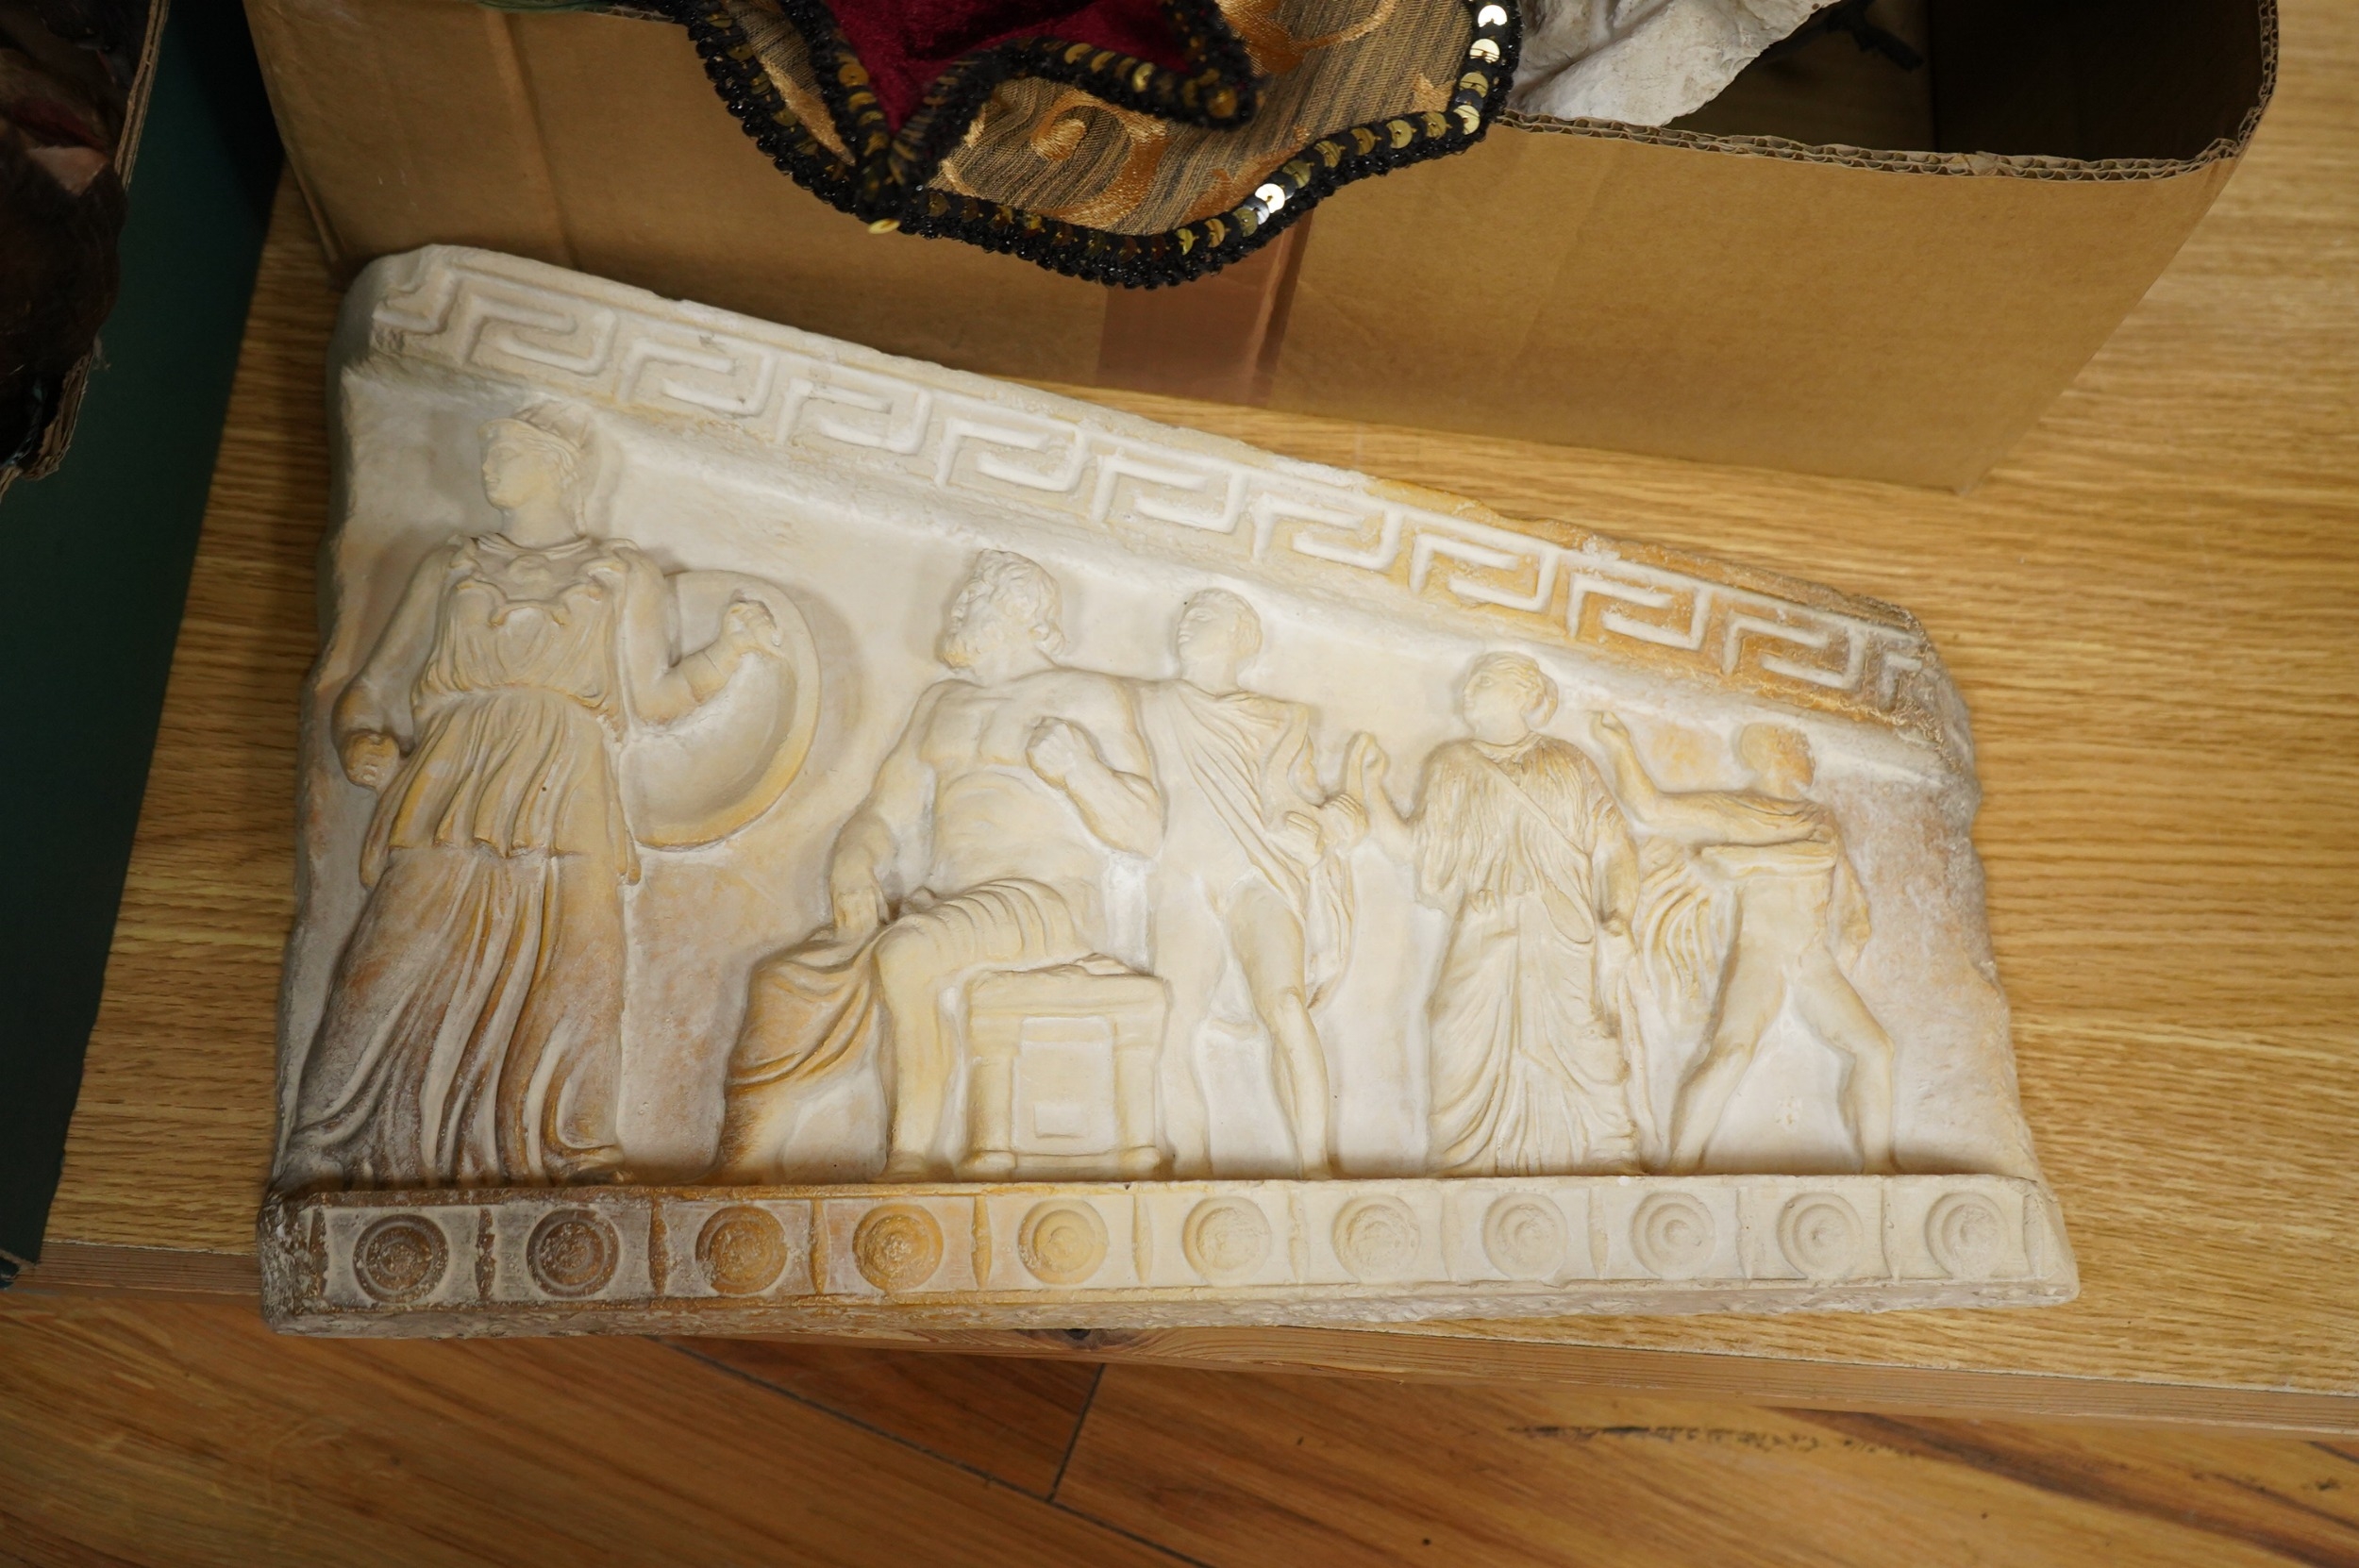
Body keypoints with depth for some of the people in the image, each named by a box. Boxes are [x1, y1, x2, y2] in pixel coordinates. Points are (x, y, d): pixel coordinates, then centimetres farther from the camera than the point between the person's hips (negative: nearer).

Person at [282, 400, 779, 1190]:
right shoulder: (449, 571, 26)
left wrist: (729, 650, 0)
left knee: (569, 978, -20)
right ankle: (352, 1165, -14)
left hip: (562, 798, -1)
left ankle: (545, 1169, -18)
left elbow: (653, 697, 15)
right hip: (451, 797, 1)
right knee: (404, 970, -18)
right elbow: (377, 688, 24)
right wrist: (360, 744, 4)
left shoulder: (623, 577, 22)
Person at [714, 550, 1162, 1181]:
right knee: (786, 981, -16)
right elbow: (886, 811, 19)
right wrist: (854, 873, -3)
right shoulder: (942, 702, 25)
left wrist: (1072, 766, -18)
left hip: (1047, 903, -6)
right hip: (937, 904, 6)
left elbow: (1143, 831, -1)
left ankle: (911, 1165, -25)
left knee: (905, 954, -35)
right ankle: (738, 1173, -14)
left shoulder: (1089, 696, 7)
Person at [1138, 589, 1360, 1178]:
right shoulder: (1153, 706, 22)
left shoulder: (1283, 720, 23)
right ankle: (1193, 1176, -19)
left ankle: (1317, 1167, -26)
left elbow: (1309, 801, 18)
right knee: (1171, 1030, -22)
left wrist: (1325, 827, -3)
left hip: (1263, 877, 0)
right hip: (1186, 881, 1)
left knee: (1284, 1006, -27)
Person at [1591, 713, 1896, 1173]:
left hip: (1816, 963, 6)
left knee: (1874, 1048, -1)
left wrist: (1853, 937, 7)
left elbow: (1848, 892, 23)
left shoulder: (1820, 821, 21)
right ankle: (1681, 1171, -23)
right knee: (1731, 1054, -25)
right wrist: (1620, 747, -5)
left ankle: (1878, 1166, 10)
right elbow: (1653, 807, -5)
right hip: (1757, 954, -6)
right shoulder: (1730, 811, 4)